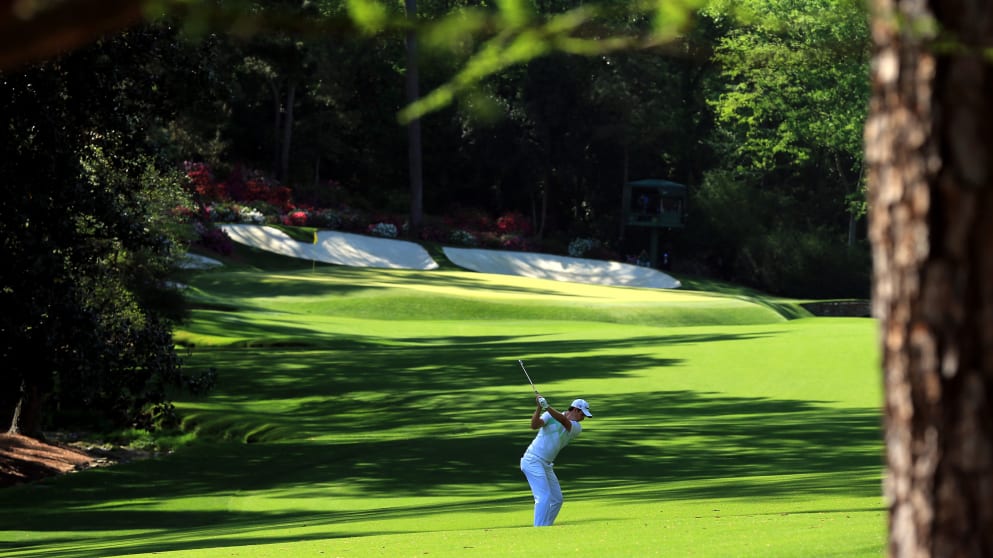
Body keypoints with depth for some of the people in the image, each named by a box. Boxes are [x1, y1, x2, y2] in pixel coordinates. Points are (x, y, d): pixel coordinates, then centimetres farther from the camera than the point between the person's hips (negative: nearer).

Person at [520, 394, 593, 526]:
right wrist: (539, 407, -34)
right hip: (533, 461, -7)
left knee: (557, 499, 10)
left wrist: (547, 407, -29)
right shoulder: (550, 416, -5)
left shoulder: (577, 428, 5)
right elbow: (534, 425, -20)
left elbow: (564, 421, -15)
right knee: (544, 497, -17)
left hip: (546, 466, 7)